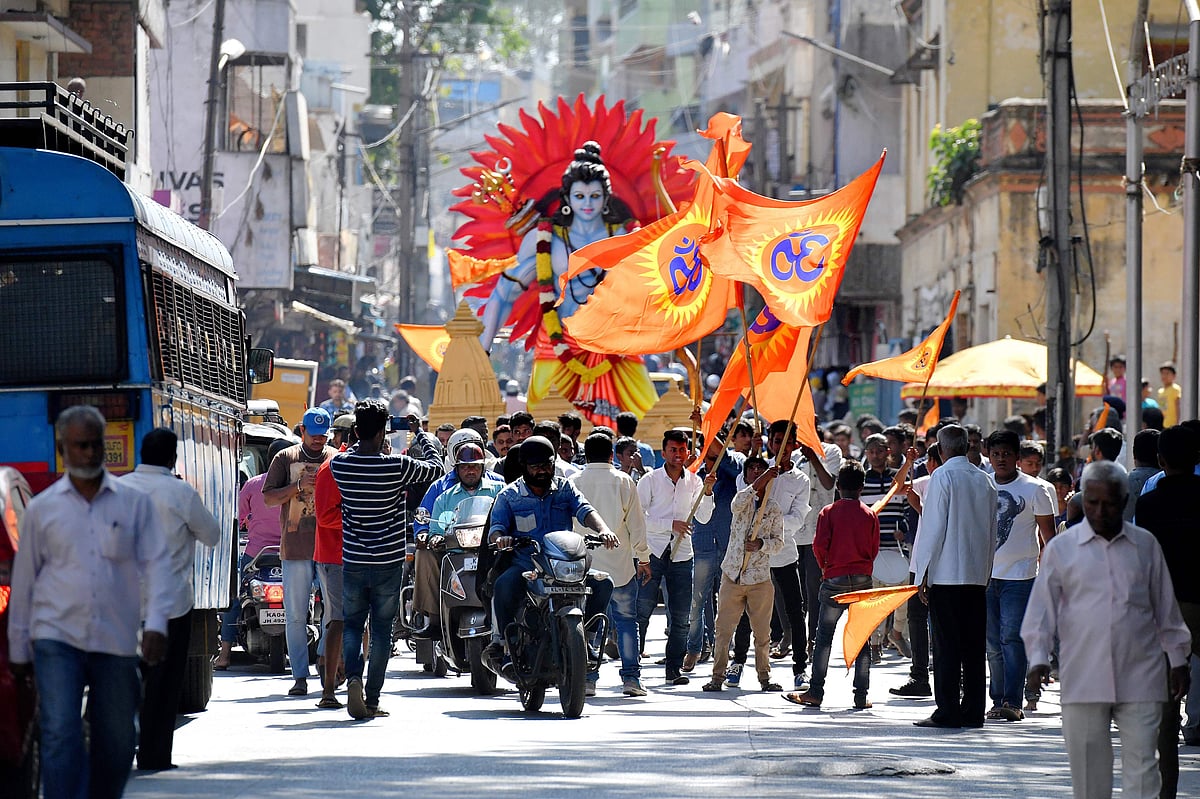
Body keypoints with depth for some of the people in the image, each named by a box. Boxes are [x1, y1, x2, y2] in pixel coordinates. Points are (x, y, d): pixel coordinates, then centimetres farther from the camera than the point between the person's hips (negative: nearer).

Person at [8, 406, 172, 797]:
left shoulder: (133, 502, 7)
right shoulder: (42, 508, 7)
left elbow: (156, 564, 4)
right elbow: (23, 581, 11)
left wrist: (155, 624, -10)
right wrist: (18, 649, 12)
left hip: (116, 642, 1)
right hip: (57, 638, -1)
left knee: (116, 742, 7)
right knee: (60, 736, -13)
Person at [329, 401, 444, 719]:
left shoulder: (339, 464, -8)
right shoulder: (397, 466, -15)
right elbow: (436, 466, 2)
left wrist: (363, 436, 18)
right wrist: (421, 433, 14)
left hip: (352, 562, 2)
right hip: (388, 562, -2)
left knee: (352, 626, 15)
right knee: (381, 631, 8)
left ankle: (353, 678, -11)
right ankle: (372, 700, 8)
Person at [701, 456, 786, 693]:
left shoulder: (774, 508, 7)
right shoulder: (743, 499, 7)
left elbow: (779, 543, 4)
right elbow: (737, 505, -19)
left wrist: (761, 544, -16)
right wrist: (759, 483, -28)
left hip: (760, 578, 0)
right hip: (733, 574, 0)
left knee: (762, 631, 4)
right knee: (724, 629, -2)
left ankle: (764, 677, 14)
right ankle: (718, 676, 3)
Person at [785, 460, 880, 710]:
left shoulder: (829, 512, -4)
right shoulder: (870, 515, 2)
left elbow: (819, 545, -9)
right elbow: (874, 549, 5)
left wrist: (826, 567, 9)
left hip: (834, 579, -2)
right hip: (863, 579, 2)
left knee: (824, 636, 4)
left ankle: (815, 692, 0)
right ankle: (861, 696, 3)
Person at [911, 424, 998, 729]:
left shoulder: (943, 476, -8)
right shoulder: (985, 480, 10)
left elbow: (934, 527, -11)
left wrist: (923, 573, -6)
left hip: (946, 575, -6)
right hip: (978, 575, 6)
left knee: (947, 646, -4)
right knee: (973, 646, 7)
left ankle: (948, 711, -6)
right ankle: (973, 712, 8)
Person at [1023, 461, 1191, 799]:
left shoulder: (1145, 546, 9)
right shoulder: (1061, 548, 5)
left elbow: (1166, 607, 16)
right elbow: (1042, 608, 5)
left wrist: (1178, 659, 17)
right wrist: (1038, 658, -6)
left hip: (1140, 677, 0)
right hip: (1083, 678, 0)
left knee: (1141, 762, -6)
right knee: (1088, 765, 3)